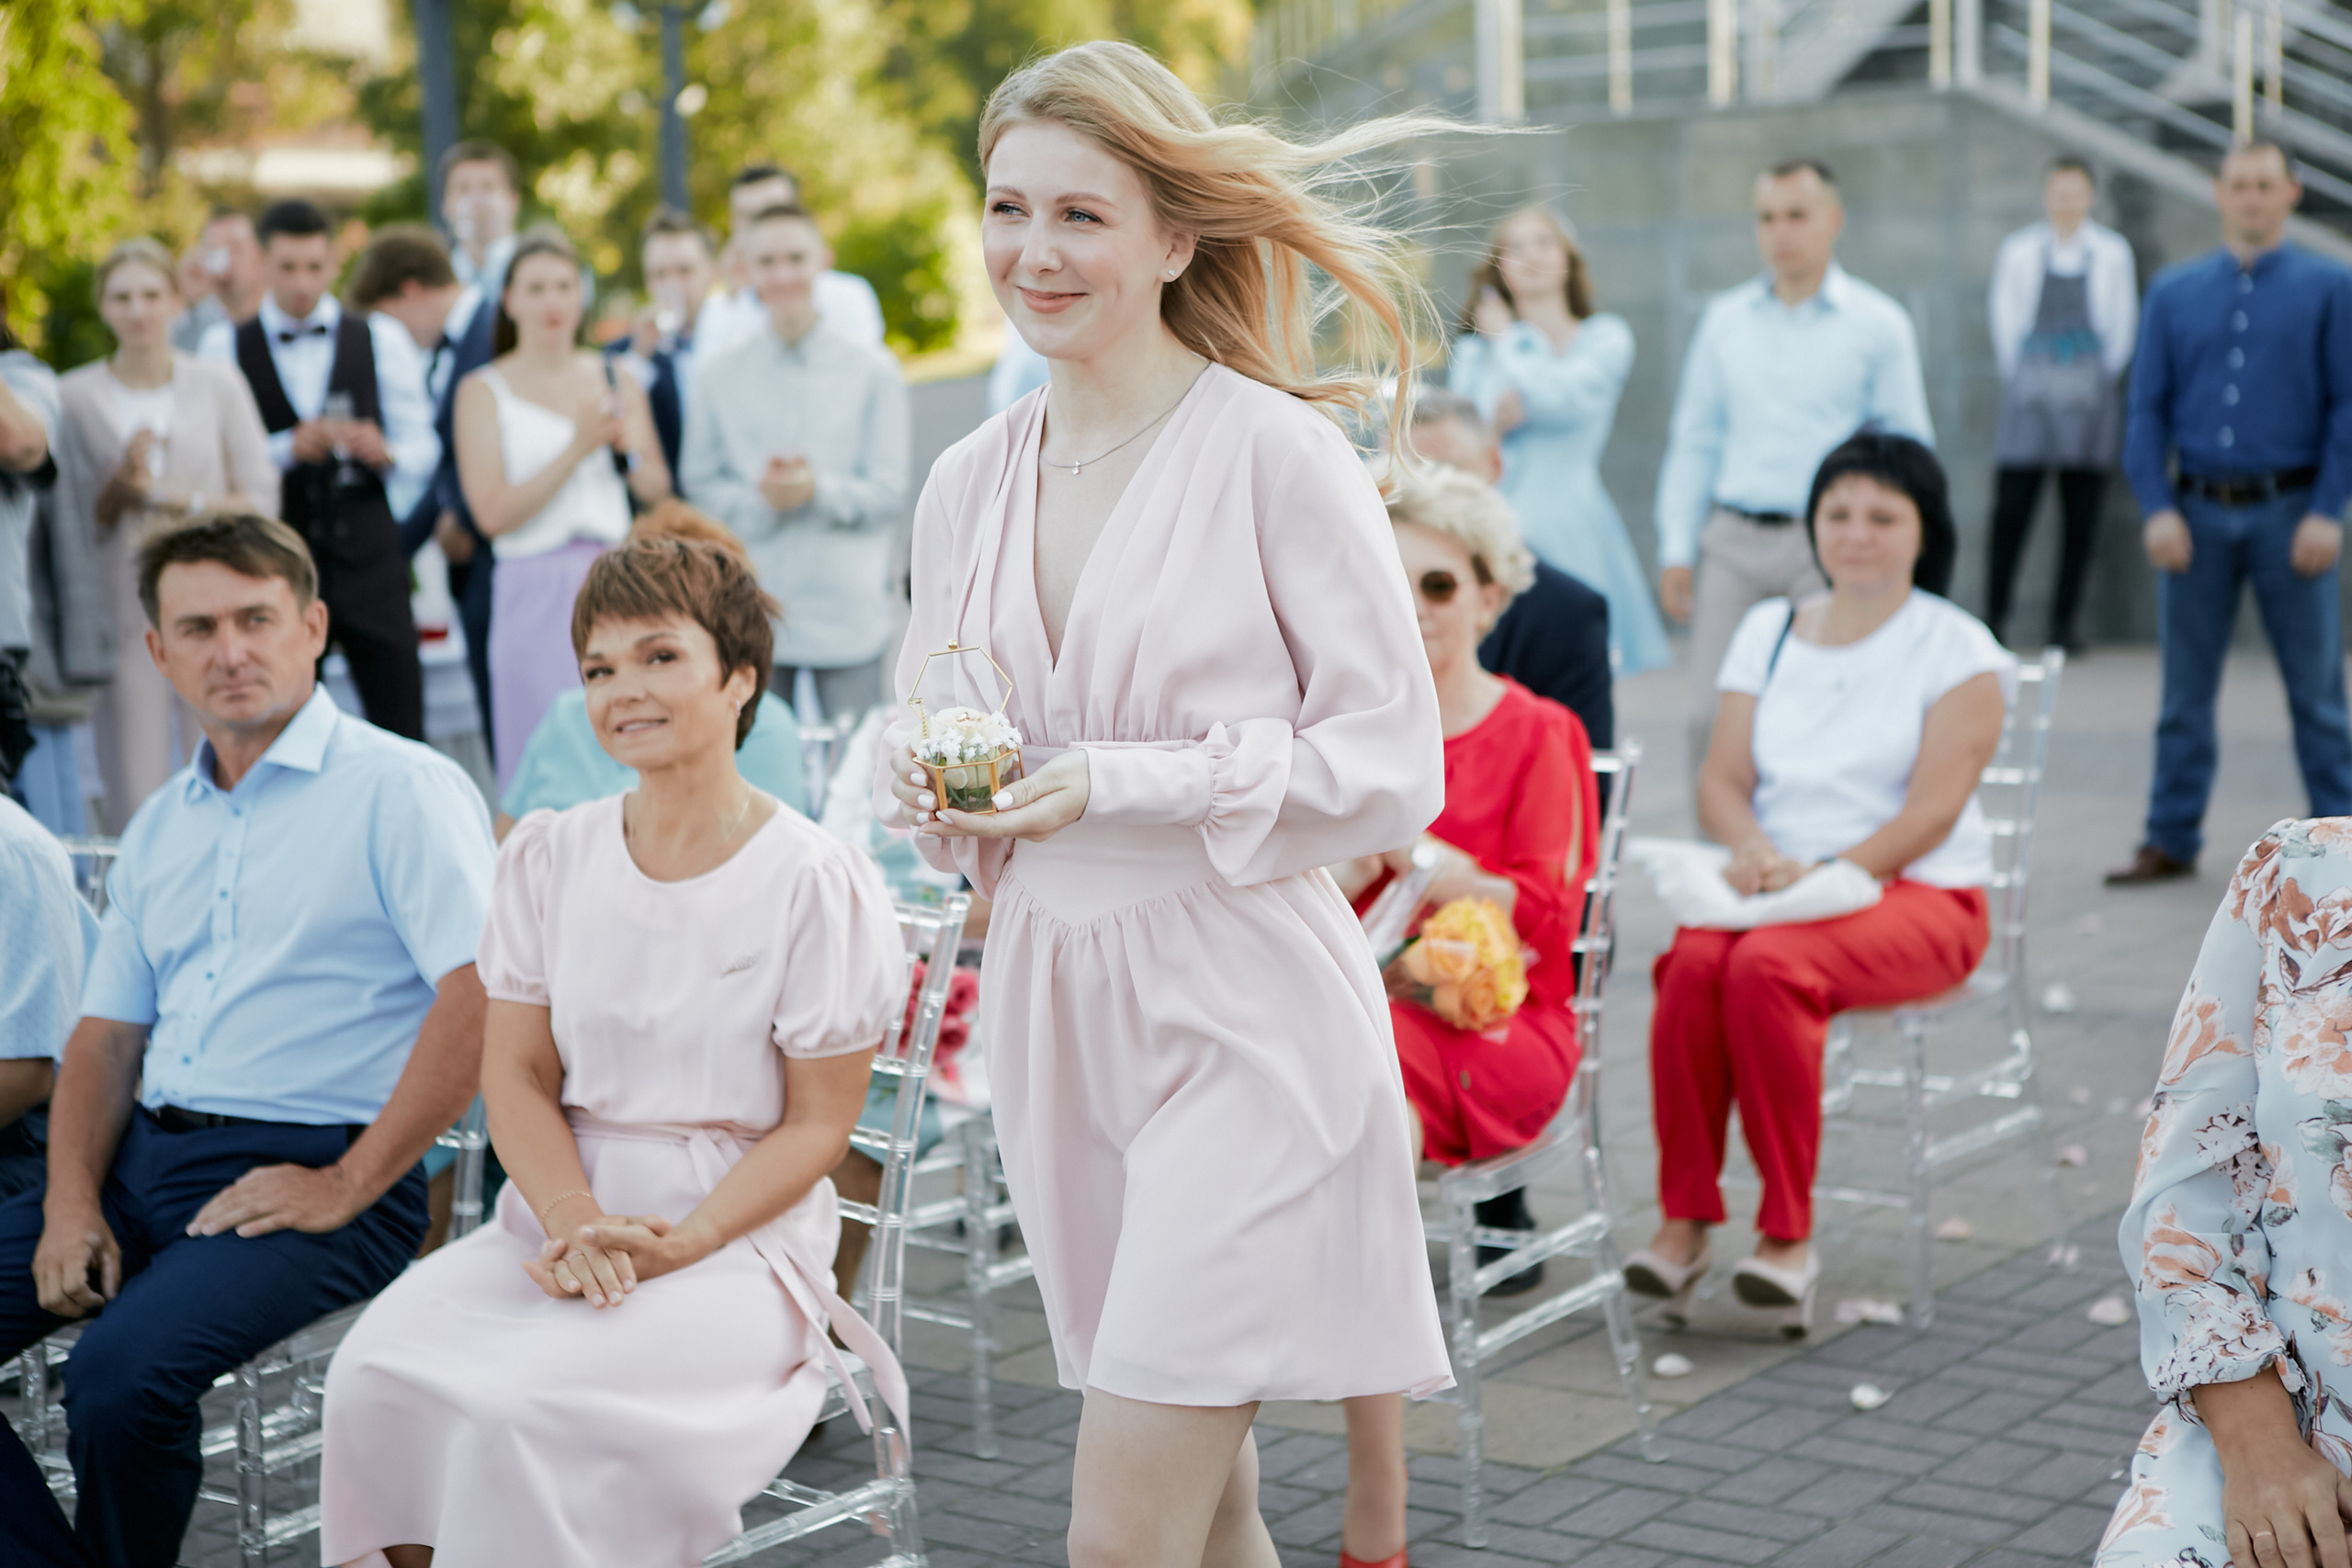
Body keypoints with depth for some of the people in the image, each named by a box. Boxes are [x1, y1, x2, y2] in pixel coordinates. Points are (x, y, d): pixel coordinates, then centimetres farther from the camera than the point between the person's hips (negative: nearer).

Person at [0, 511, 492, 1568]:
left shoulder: (401, 788, -5)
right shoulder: (160, 826, 19)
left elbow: (480, 998, -16)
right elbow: (105, 1036, 19)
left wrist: (346, 1188, -15)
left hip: (309, 1172, -7)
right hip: (145, 1158, 8)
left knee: (122, 1371, -29)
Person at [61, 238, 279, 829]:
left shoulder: (219, 384, 6)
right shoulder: (73, 397, 5)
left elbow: (262, 499, 2)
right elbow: (66, 521, 6)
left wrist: (176, 499, -10)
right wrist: (116, 488, -12)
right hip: (123, 616, 0)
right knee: (133, 798, -3)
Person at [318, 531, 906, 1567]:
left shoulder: (816, 884, -5)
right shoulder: (548, 857, 9)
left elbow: (817, 1124, -4)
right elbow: (518, 1074, 6)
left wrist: (681, 1241, -18)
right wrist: (575, 1225, -12)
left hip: (741, 1236, -4)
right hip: (558, 1217, 4)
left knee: (528, 1403, -31)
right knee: (375, 1373, -23)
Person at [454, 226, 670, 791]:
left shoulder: (614, 378, 12)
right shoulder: (484, 391, 2)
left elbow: (658, 492, 14)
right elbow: (493, 512, -9)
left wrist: (631, 446, -7)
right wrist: (576, 449, -13)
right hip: (537, 591, -3)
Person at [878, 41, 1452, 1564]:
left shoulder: (1276, 452, -10)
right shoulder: (967, 485, 9)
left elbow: (1392, 769, -11)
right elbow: (930, 740, 20)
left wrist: (1124, 783, -19)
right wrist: (929, 789, -3)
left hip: (1243, 1019, -6)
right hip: (1052, 1010, 6)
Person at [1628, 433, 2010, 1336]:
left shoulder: (1958, 649, 2)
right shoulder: (1769, 630, 16)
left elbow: (1933, 807, -8)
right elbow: (1723, 779, 11)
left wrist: (1824, 871, -23)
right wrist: (1753, 851, -12)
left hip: (1916, 895, -4)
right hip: (1780, 885, 4)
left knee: (1767, 965, -35)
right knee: (1694, 962, -31)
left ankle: (1788, 1234, -26)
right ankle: (1683, 1221, -26)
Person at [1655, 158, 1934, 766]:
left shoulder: (1879, 324, 3)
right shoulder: (1724, 319, 12)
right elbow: (1693, 441, 14)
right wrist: (1676, 549, 7)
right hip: (1734, 540, 3)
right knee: (1713, 717, -3)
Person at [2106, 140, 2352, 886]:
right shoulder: (2173, 292, 8)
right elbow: (2147, 408, 6)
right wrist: (2157, 508, -5)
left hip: (2289, 512, -2)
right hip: (2198, 513, 2)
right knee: (2185, 690, 8)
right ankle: (2171, 841, 16)